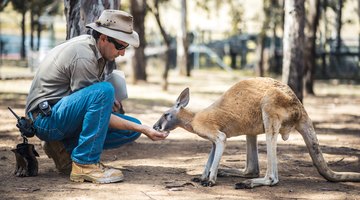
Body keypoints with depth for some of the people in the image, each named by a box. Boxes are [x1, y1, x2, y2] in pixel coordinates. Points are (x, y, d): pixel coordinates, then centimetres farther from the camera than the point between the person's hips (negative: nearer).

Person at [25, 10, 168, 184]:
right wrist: (142, 129, -22)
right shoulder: (83, 57, -22)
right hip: (46, 118, -10)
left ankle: (64, 148, 3)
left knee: (133, 129, -2)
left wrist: (109, 100, 2)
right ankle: (85, 164, -27)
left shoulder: (94, 47, 7)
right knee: (104, 91, -33)